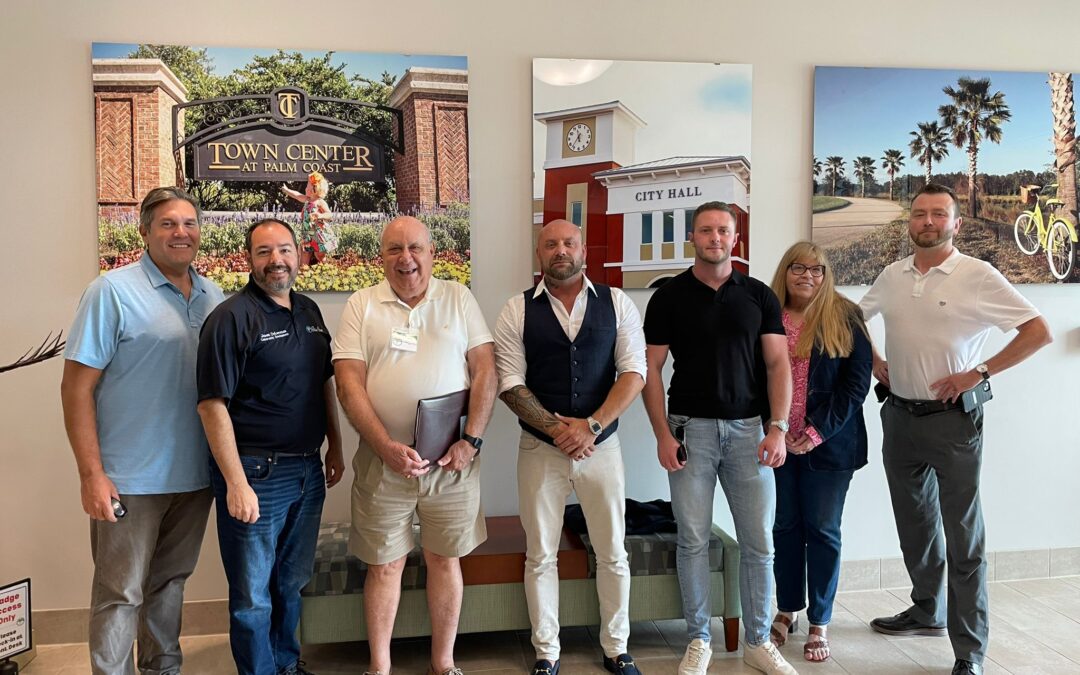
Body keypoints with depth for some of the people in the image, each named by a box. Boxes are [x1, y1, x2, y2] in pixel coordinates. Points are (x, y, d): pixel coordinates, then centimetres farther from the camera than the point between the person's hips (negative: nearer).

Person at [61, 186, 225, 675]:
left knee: (171, 581, 19)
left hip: (195, 473, 5)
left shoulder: (213, 298, 7)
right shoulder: (113, 292, -9)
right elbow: (77, 387, -11)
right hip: (131, 478, -5)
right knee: (120, 593, 6)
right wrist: (91, 474, -16)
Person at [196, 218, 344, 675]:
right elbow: (213, 405, -16)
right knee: (253, 596, 7)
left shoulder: (309, 312, 9)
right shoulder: (232, 317, -12)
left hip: (308, 469, 7)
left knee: (293, 582, 21)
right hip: (256, 473, -6)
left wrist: (335, 446, 15)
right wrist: (236, 483, -19)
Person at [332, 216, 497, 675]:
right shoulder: (361, 305, 2)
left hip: (452, 459, 1)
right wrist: (388, 447, -16)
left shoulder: (459, 298, 5)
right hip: (383, 459, 0)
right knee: (384, 564, 9)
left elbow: (484, 370, 1)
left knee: (445, 559, 11)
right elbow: (349, 382, -5)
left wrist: (471, 440, -9)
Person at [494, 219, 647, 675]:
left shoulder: (617, 304, 2)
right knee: (540, 556, 8)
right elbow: (509, 383, -5)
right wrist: (556, 429, -14)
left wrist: (591, 425, -15)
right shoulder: (517, 310, 0)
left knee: (612, 553, 10)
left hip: (602, 445, 1)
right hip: (539, 448, 0)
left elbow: (633, 371, -4)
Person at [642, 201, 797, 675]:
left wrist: (778, 427, -7)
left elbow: (778, 363, 4)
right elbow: (651, 368, 1)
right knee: (693, 539, 3)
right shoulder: (669, 297, 3)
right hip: (690, 428, -1)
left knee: (759, 542, 5)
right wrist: (662, 434, -7)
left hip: (748, 428, 2)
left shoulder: (759, 296, 7)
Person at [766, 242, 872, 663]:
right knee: (784, 527, 11)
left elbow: (856, 382, -6)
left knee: (822, 530, 6)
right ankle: (787, 611, 28)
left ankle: (819, 624, 18)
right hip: (777, 443, 2)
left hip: (829, 444, -2)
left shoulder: (845, 318, -1)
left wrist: (818, 432, -14)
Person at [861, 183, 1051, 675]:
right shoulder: (892, 276, 6)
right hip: (899, 415, 6)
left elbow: (1038, 331, -10)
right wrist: (872, 360, 9)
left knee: (963, 536, -1)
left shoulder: (977, 276, -9)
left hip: (952, 418, -5)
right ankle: (927, 611, 37)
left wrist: (978, 373, -14)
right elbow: (856, 317, 24)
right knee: (914, 523, 18)